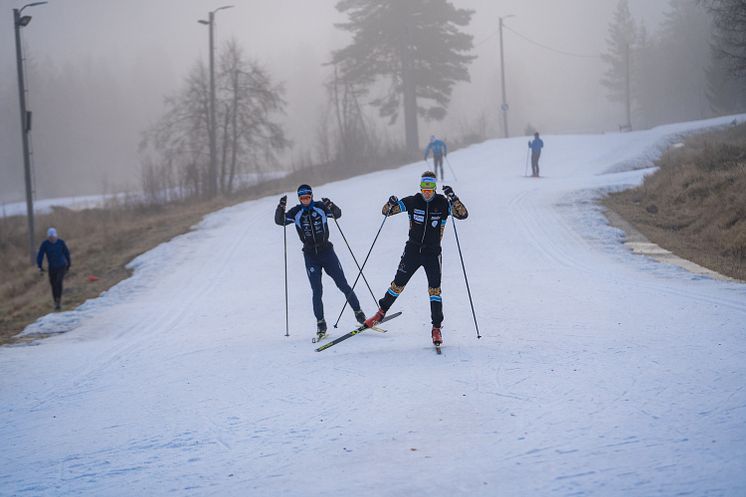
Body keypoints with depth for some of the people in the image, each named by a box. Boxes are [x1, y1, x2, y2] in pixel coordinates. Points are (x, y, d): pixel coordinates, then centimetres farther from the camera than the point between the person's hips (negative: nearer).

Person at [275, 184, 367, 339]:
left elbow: (337, 214, -14)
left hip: (326, 251, 0)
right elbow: (280, 221, -11)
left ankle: (358, 311, 16)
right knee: (317, 291, -6)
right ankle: (320, 323, 2)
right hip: (310, 255, 0)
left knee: (343, 284, 2)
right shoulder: (296, 212, -1)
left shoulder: (320, 207, -3)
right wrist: (281, 208, -29)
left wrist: (331, 206, -35)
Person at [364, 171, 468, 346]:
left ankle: (436, 328, -7)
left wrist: (453, 198, -32)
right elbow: (386, 211, -1)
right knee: (398, 284, 8)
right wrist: (391, 204, -24)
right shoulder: (413, 201, -3)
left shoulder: (443, 203, -6)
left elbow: (463, 214, -19)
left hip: (432, 253, -1)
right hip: (412, 251, 2)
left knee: (434, 288, -12)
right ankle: (381, 312, 28)